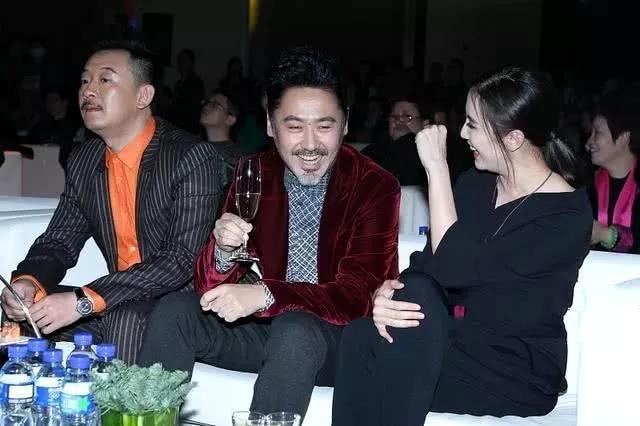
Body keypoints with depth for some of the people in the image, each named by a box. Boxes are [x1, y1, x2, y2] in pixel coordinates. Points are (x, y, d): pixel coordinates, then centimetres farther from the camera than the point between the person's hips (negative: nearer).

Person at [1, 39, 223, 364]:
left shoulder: (193, 158, -15)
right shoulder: (83, 161, 8)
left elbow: (182, 259, -22)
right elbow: (59, 242, 11)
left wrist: (83, 301, -27)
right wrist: (28, 282, -14)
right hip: (117, 305, 7)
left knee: (126, 317, -34)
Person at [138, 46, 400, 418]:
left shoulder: (375, 187, -13)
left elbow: (357, 296, -22)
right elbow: (211, 286, -1)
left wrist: (265, 294, -36)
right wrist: (224, 251, -25)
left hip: (342, 335, -4)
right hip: (265, 324, 5)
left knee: (294, 331, -35)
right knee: (173, 312, -16)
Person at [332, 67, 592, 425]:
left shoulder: (567, 215, -15)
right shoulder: (475, 185, 8)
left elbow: (454, 268, -23)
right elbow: (428, 264, 4)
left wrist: (437, 167, -19)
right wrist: (388, 292, -19)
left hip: (521, 372, -6)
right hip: (458, 342, 6)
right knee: (362, 337, -26)